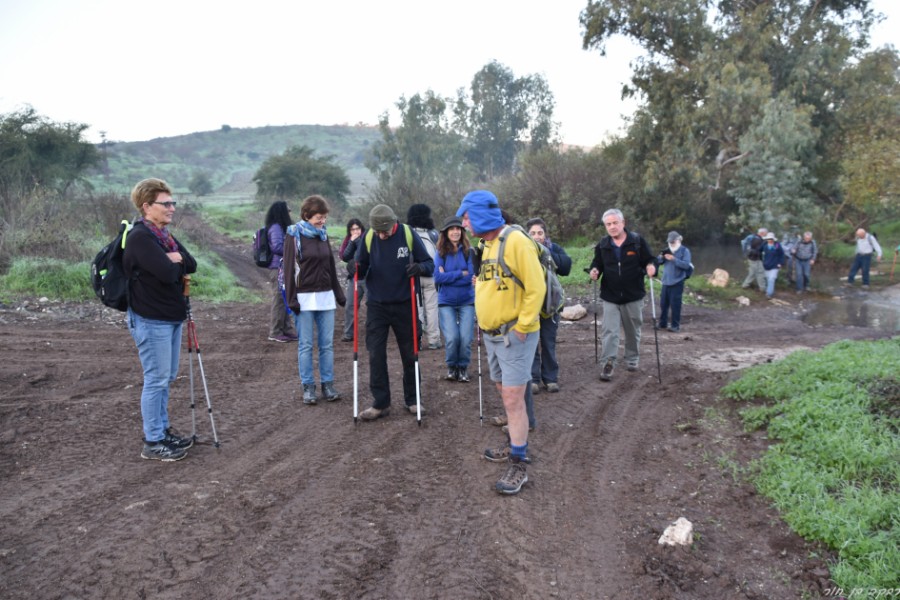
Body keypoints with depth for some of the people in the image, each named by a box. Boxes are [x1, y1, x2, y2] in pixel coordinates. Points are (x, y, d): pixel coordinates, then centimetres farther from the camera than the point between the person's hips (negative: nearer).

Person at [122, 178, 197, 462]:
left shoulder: (164, 235, 14)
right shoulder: (140, 237, -16)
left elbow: (191, 265, 8)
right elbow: (168, 273, -26)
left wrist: (176, 260, -10)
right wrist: (177, 264, -6)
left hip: (171, 316, 9)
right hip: (151, 320, -9)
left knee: (167, 377, 16)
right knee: (156, 380, -3)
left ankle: (163, 430, 29)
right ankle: (153, 443, 7)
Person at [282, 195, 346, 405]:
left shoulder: (323, 235, 11)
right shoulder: (294, 235, -5)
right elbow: (289, 269, -7)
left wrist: (339, 294, 15)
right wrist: (292, 299, -12)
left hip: (326, 296, 5)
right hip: (304, 297, -5)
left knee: (327, 343, 5)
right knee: (305, 345, 2)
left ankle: (328, 385, 14)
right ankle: (308, 387, 10)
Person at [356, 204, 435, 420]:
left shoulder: (408, 235, -10)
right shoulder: (368, 238, -6)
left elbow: (429, 264, -4)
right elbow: (361, 267, 4)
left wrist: (420, 267, -27)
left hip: (404, 305, -1)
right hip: (377, 306, 1)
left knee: (409, 354, 10)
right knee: (376, 355, -1)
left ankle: (412, 400, 25)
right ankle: (380, 403, 10)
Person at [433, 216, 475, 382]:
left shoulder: (468, 251, -3)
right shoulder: (440, 253, -2)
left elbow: (470, 276, -11)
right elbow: (438, 277, -12)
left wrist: (448, 276, -12)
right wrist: (461, 273, -13)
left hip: (467, 301, 0)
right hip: (446, 302, 0)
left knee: (466, 338, -6)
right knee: (452, 338, -10)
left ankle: (463, 367, 19)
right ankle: (451, 366, 17)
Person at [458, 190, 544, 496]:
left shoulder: (515, 241, -17)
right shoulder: (486, 245, 12)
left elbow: (536, 287, -20)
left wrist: (522, 326, -18)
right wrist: (486, 321, 14)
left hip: (514, 335, -9)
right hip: (492, 333, 9)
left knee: (513, 399, -7)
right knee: (506, 395, 18)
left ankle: (518, 466, 1)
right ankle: (516, 445, 33)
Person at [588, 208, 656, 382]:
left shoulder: (638, 241, -5)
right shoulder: (602, 244, 1)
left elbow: (648, 260, -1)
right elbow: (597, 263, 12)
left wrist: (650, 267, -24)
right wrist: (595, 270, -11)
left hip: (633, 296, 0)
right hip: (610, 296, 1)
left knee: (633, 330, 15)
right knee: (609, 331, -7)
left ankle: (632, 359, 33)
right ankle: (607, 364, -7)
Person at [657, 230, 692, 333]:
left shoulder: (685, 251, -2)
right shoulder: (667, 250, 15)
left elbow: (686, 265, -14)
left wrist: (674, 259, -22)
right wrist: (661, 257, -10)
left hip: (677, 282, -6)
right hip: (666, 281, 6)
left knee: (675, 304, -6)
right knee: (663, 303, 9)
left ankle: (676, 325, 0)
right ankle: (662, 323, 20)